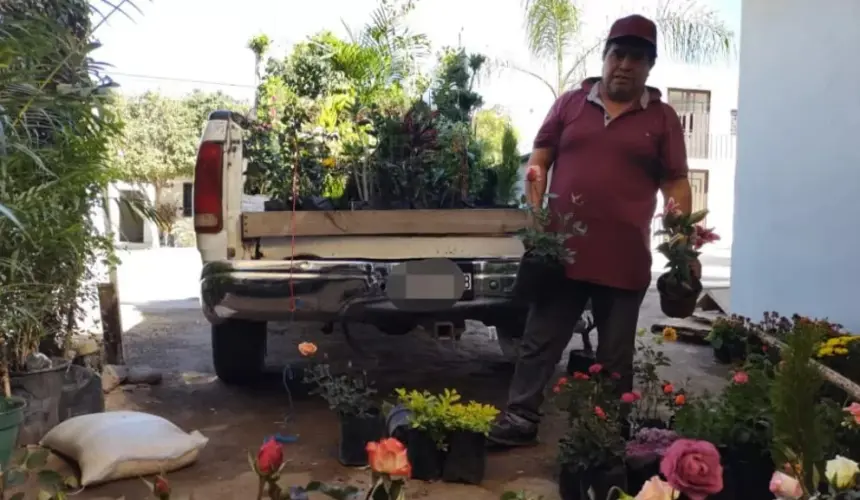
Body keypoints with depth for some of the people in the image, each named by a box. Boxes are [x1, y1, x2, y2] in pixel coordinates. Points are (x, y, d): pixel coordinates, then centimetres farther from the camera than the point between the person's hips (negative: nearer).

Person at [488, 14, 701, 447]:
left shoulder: (662, 118, 6)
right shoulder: (570, 103, 8)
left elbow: (676, 185, 6)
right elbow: (539, 159, 8)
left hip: (625, 257, 0)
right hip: (561, 248, 1)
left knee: (615, 355, 11)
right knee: (540, 340, 6)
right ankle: (520, 418, 17)